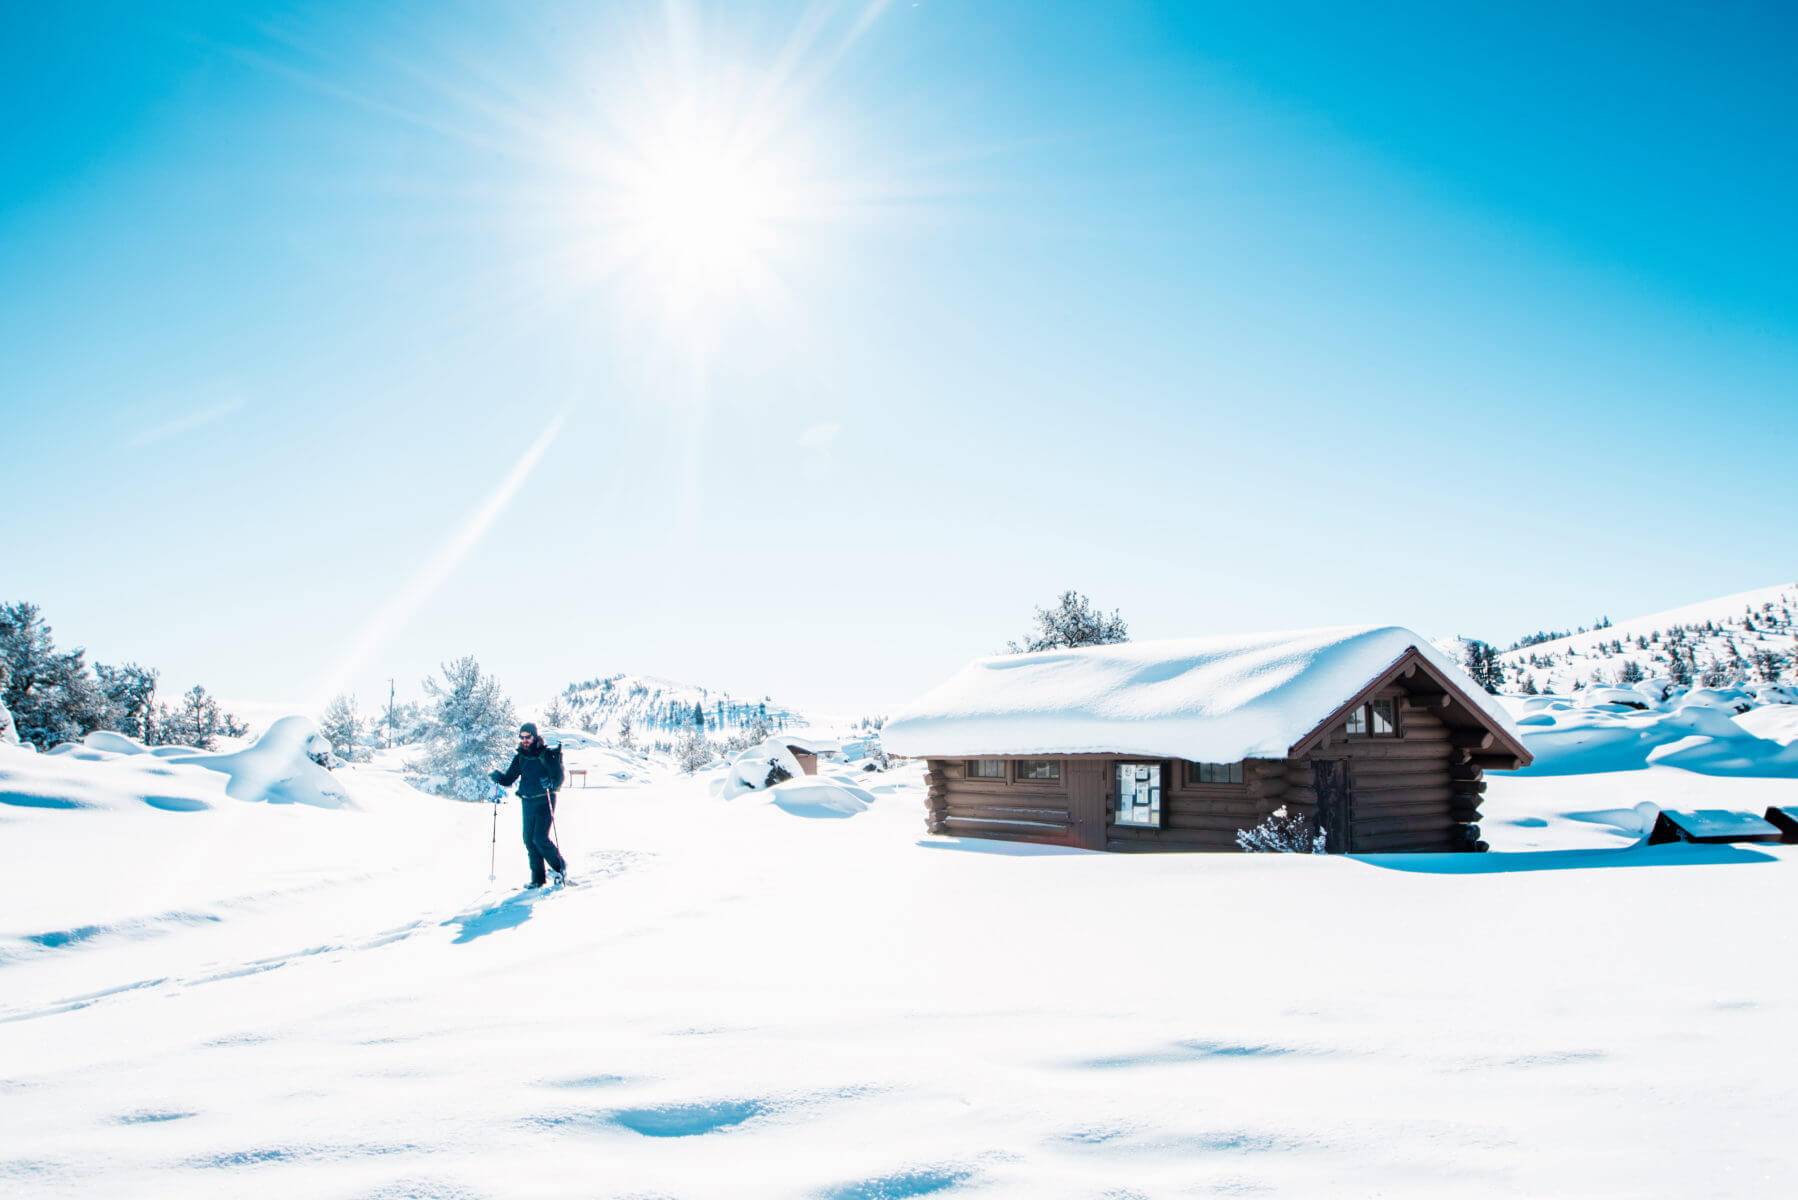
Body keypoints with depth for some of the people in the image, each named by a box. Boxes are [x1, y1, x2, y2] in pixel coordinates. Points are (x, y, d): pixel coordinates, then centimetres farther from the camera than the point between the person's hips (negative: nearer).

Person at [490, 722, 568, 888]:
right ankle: (538, 877, 12)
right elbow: (509, 779, 8)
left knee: (540, 838, -14)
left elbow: (558, 779, -11)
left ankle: (560, 866, 6)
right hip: (528, 803, 6)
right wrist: (497, 776, -12)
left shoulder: (547, 754, -8)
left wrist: (550, 783, -32)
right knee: (529, 840, 3)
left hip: (545, 801, -6)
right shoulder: (520, 758, 7)